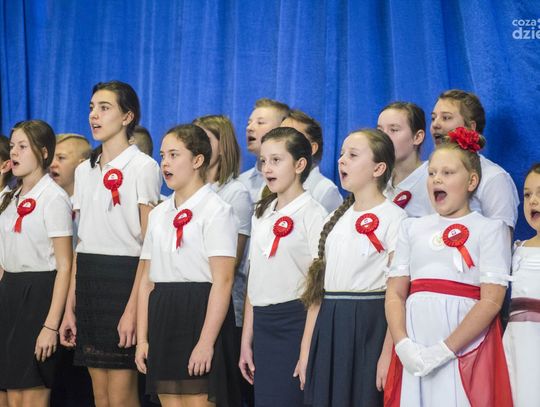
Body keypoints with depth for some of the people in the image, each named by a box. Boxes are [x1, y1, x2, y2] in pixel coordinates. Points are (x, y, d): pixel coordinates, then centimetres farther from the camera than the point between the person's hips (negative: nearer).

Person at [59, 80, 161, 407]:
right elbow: (81, 243, 14)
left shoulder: (143, 167, -5)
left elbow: (149, 244, -10)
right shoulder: (85, 170, 15)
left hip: (124, 279, -7)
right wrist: (70, 308, 8)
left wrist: (133, 309, -18)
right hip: (89, 282, 7)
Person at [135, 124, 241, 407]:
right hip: (163, 317, 7)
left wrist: (206, 342, -18)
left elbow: (222, 281, -13)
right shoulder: (159, 214, 15)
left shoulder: (216, 210, -6)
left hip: (199, 313, -7)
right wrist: (142, 339, 8)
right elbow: (148, 280, 14)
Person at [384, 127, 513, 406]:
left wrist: (445, 350, -15)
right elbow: (395, 293, 8)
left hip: (465, 346, -3)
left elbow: (492, 301, -7)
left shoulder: (489, 229, 3)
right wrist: (402, 345, -10)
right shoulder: (412, 228, 15)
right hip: (414, 347, 3)